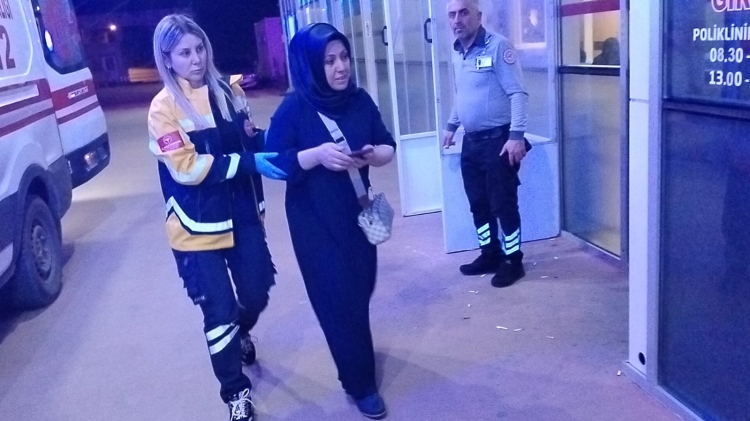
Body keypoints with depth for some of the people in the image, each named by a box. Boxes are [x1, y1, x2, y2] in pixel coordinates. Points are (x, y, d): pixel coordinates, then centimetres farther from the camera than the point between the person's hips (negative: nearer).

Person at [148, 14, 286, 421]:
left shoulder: (228, 91, 4)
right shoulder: (165, 107, -11)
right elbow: (187, 168, -20)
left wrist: (269, 147, -6)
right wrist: (251, 162, -24)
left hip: (243, 215, 5)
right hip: (198, 227, -4)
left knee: (256, 294, 14)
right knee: (218, 310, 2)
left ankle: (240, 335, 50)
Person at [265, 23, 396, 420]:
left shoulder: (360, 100, -1)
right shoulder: (294, 108, -12)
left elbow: (388, 147, 5)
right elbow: (273, 163, -14)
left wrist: (372, 155, -17)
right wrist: (317, 154, -28)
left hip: (356, 212, 4)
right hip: (314, 222, -4)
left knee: (361, 290, 14)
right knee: (338, 299, 0)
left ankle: (352, 350, 44)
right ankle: (360, 383, 16)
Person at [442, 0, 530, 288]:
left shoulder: (498, 46, -13)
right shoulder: (457, 54, 10)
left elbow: (518, 93, -17)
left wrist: (516, 135, -23)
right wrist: (452, 126, 26)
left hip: (498, 140, -7)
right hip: (471, 141, 8)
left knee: (503, 204, 0)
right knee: (478, 205, 13)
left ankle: (513, 261, 14)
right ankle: (490, 255, 28)